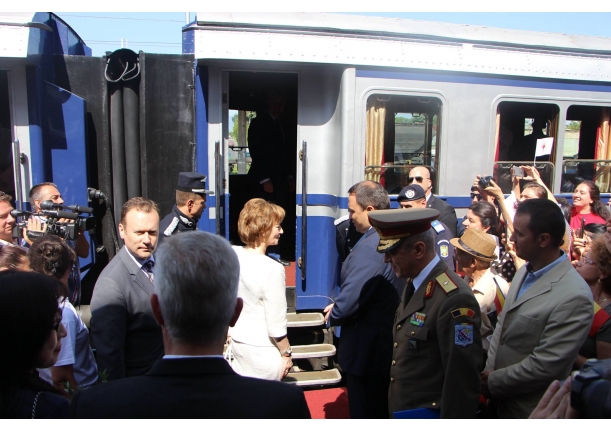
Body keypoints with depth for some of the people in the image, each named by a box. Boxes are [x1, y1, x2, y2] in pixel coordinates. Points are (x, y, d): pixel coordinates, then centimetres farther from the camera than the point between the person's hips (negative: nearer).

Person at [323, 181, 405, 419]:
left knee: (365, 415, 9)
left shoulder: (370, 246, -26)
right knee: (383, 411, 24)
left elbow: (350, 300, -27)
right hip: (391, 343, 9)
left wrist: (332, 316, -6)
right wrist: (339, 306, 6)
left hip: (367, 349, -9)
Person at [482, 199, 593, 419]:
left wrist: (493, 382, -14)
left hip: (529, 410, -6)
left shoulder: (573, 297, -25)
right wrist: (489, 370, -5)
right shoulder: (525, 272, 0)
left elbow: (545, 366, -24)